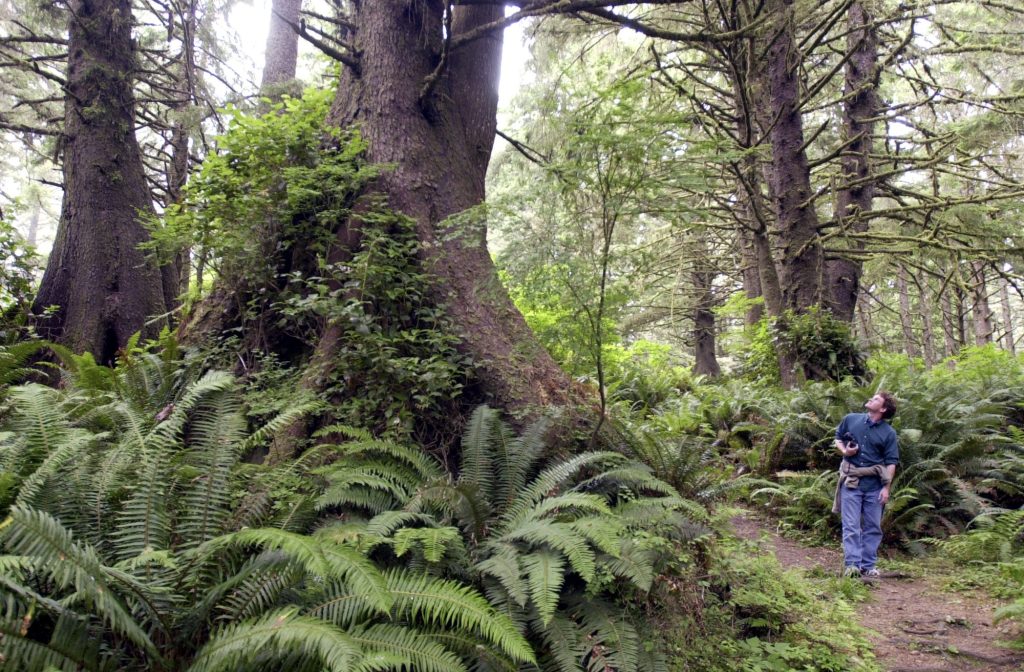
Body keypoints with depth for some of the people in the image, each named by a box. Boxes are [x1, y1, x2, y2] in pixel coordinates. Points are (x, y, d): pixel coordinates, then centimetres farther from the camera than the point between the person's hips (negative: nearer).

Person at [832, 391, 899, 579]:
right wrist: (844, 451, -5)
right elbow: (838, 438, 17)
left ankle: (868, 566, 18)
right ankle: (851, 565, 0)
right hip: (851, 481, 0)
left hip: (874, 485, 1)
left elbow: (891, 463, -1)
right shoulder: (851, 419, 3)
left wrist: (886, 488, -7)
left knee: (873, 527, 8)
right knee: (851, 526, -2)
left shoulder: (889, 433, -1)